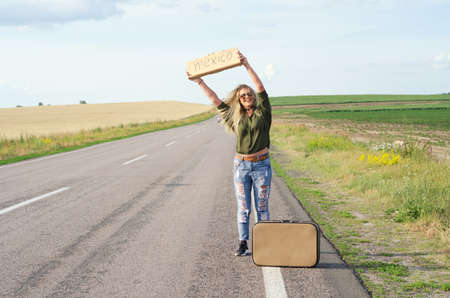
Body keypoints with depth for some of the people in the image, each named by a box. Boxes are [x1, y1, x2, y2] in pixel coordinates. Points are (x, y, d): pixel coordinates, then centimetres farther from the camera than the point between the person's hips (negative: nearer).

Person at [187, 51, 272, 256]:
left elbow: (260, 88, -10)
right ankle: (243, 244, 10)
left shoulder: (262, 113, 1)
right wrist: (199, 82, 10)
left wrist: (247, 66, -16)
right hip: (241, 165, 2)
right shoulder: (236, 117, 9)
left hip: (261, 165, -2)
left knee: (261, 207, 4)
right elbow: (215, 100, 11)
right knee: (243, 207, 4)